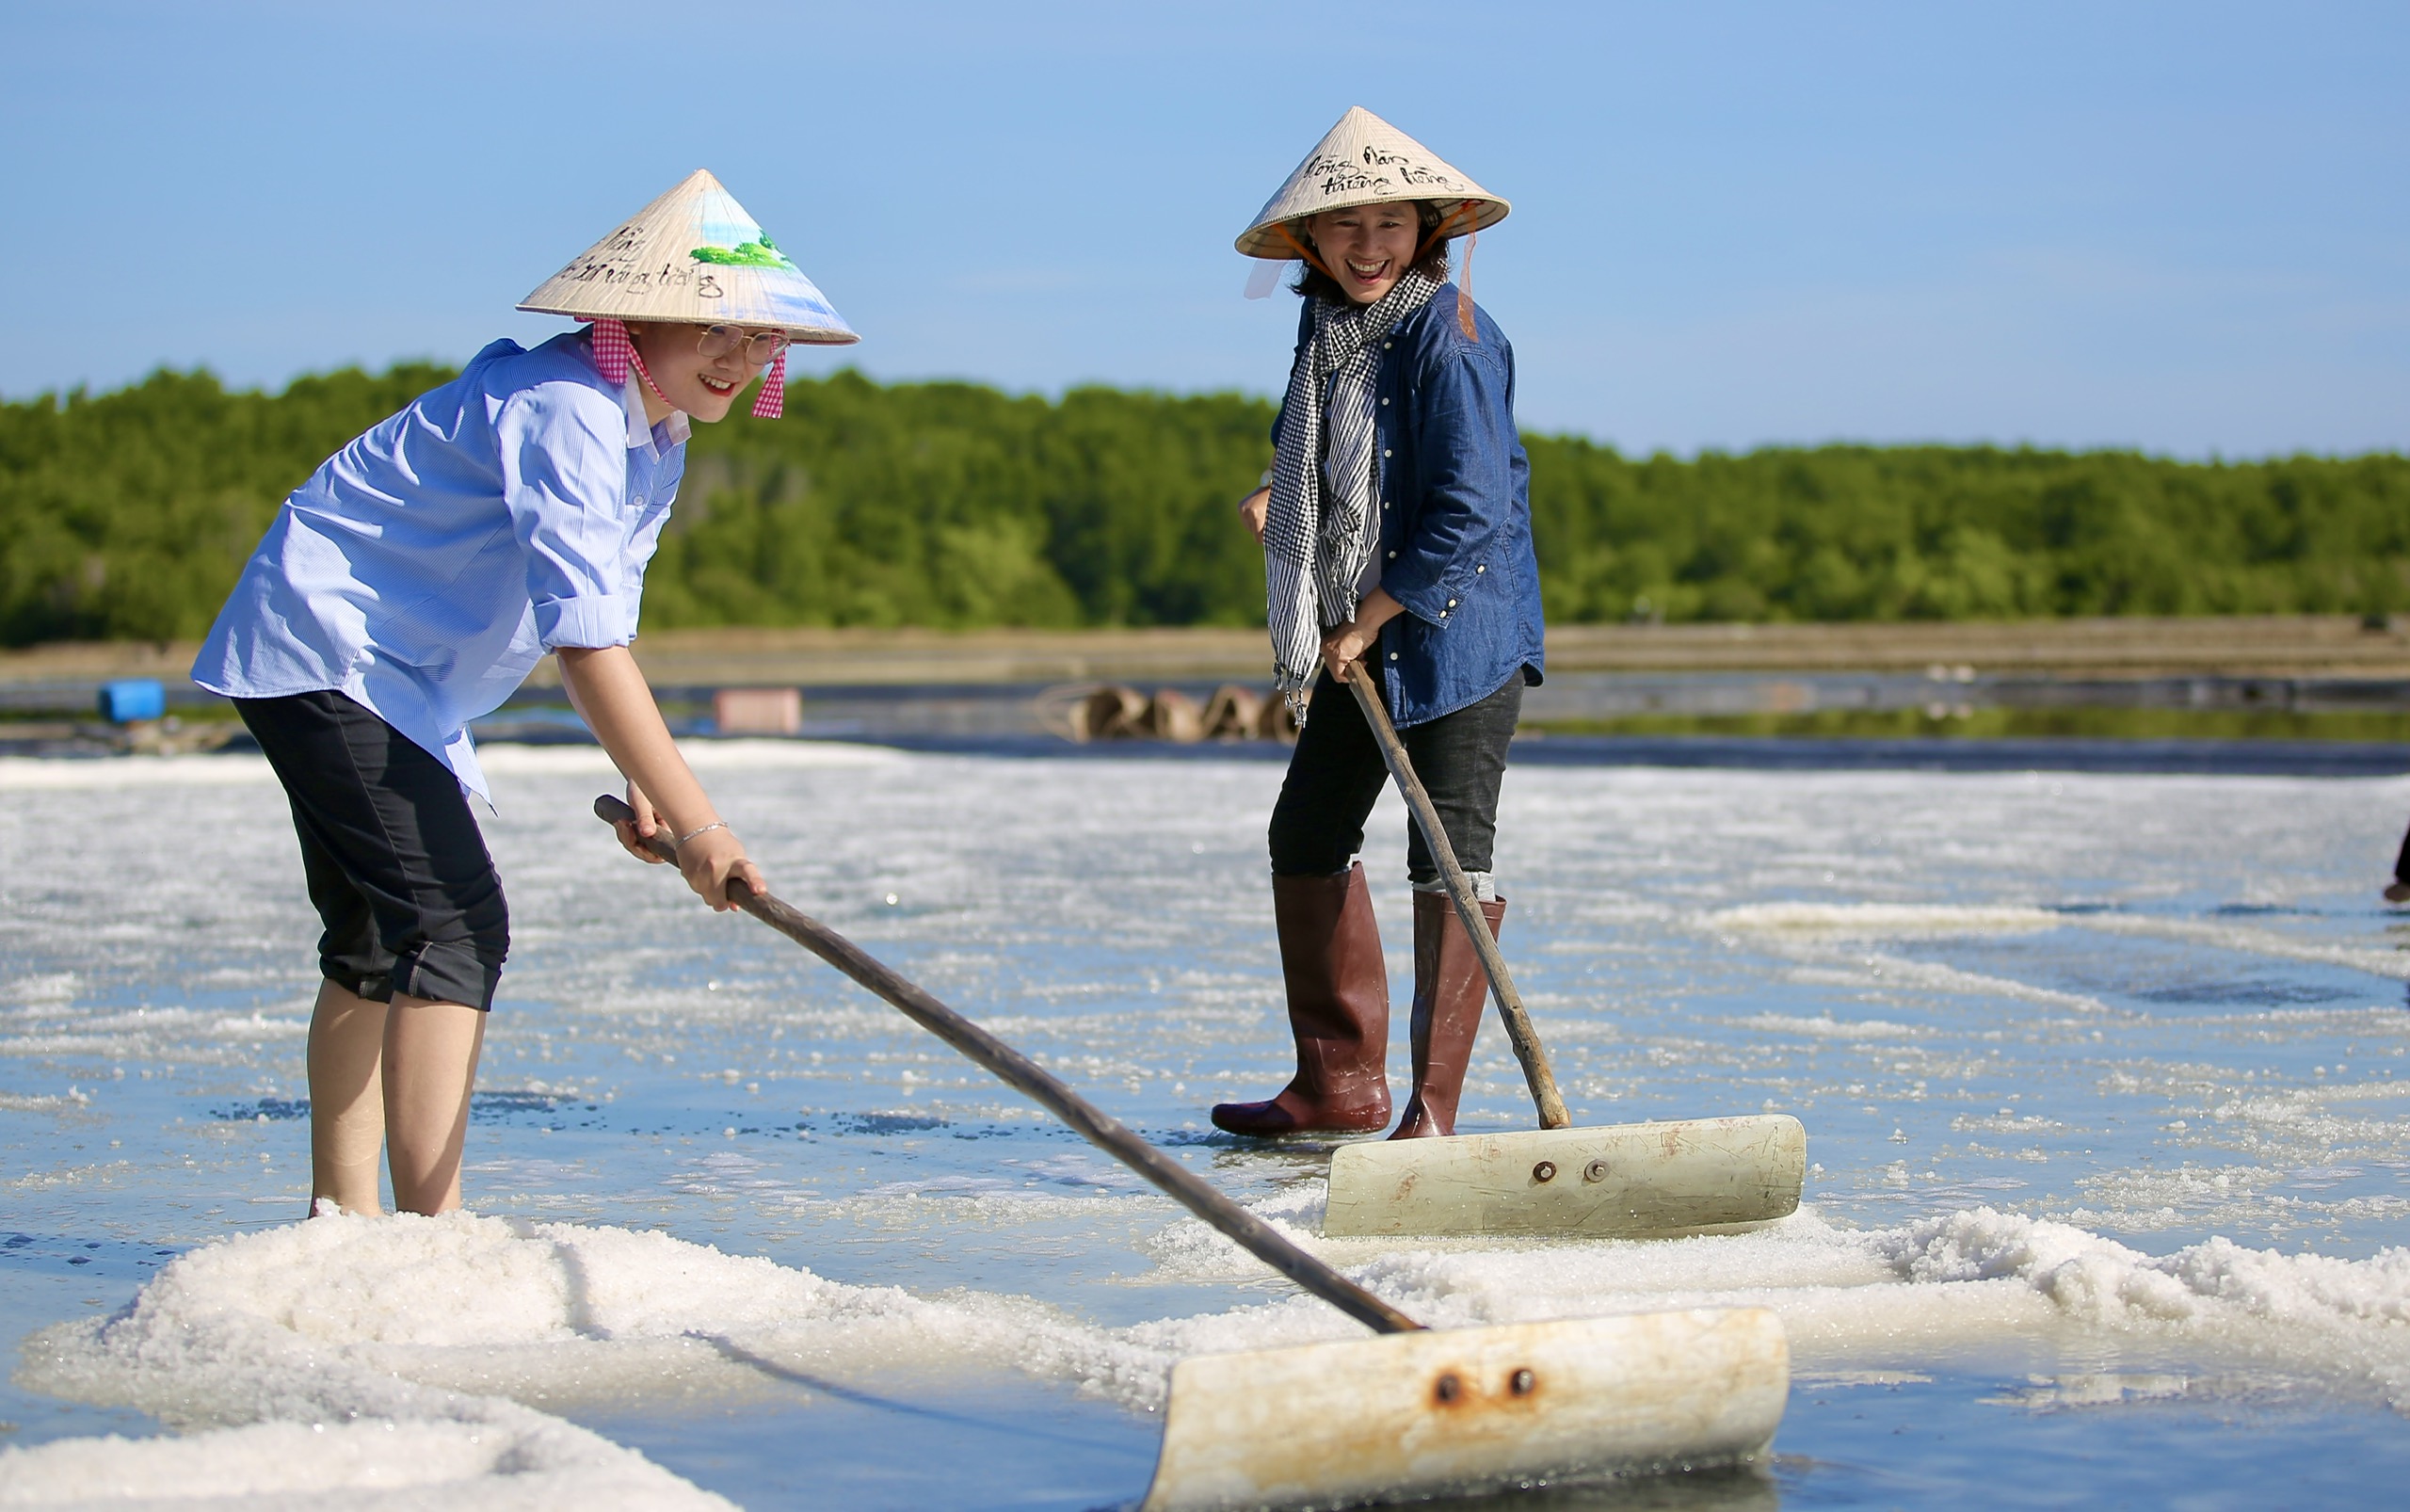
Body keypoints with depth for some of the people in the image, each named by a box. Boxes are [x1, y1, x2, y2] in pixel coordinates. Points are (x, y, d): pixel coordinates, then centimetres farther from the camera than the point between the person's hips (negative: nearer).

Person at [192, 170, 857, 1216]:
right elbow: (583, 639, -33)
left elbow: (599, 615, 10)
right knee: (453, 923, -19)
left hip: (400, 679, 11)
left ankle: (342, 1219, 27)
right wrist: (693, 821, -36)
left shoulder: (656, 443, 7)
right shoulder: (562, 407, -25)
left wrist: (640, 784, -5)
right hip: (324, 646, -11)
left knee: (379, 940, 17)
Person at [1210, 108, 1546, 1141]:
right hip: (1358, 635, 9)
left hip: (1459, 629, -9)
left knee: (1449, 860, -9)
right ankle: (1340, 1085, 23)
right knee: (1306, 834, 13)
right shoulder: (1327, 321, 6)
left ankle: (1431, 1112, -6)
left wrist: (1369, 624, -17)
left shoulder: (1449, 337, -19)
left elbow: (1469, 513, -23)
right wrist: (1279, 490, 8)